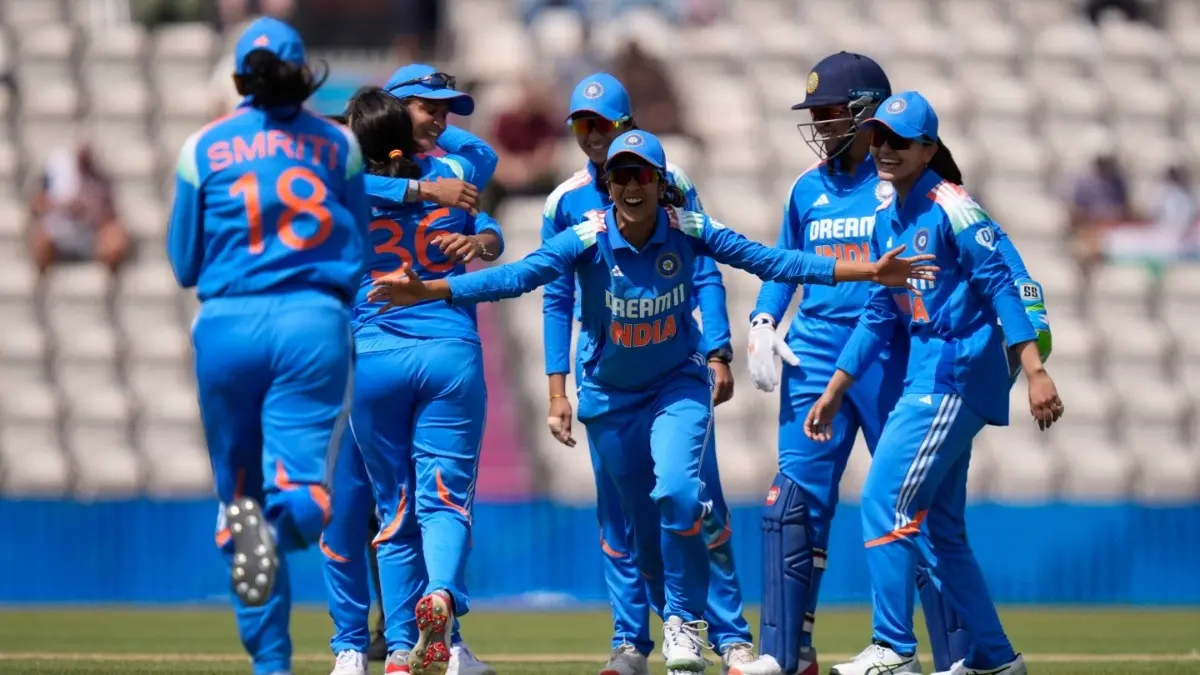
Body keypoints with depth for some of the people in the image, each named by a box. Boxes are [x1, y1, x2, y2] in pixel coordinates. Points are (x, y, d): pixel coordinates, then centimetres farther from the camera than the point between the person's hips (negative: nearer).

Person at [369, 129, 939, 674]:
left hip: (677, 384, -1)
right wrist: (426, 291, -43)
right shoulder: (587, 239, -19)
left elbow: (766, 260, -13)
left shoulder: (687, 229, -14)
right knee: (641, 522, 6)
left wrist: (867, 273, -18)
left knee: (676, 492, -24)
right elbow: (516, 276, -29)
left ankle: (683, 623, -7)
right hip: (611, 398, 1)